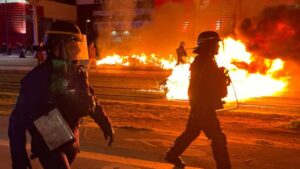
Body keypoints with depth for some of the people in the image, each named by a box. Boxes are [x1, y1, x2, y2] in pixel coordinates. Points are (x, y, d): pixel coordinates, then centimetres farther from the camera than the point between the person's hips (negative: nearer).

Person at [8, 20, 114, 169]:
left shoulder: (77, 74, -2)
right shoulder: (37, 77, -19)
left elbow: (90, 102, 12)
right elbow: (19, 117, -16)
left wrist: (105, 124, 11)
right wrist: (18, 156, -16)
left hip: (70, 141, 6)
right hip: (48, 144, -5)